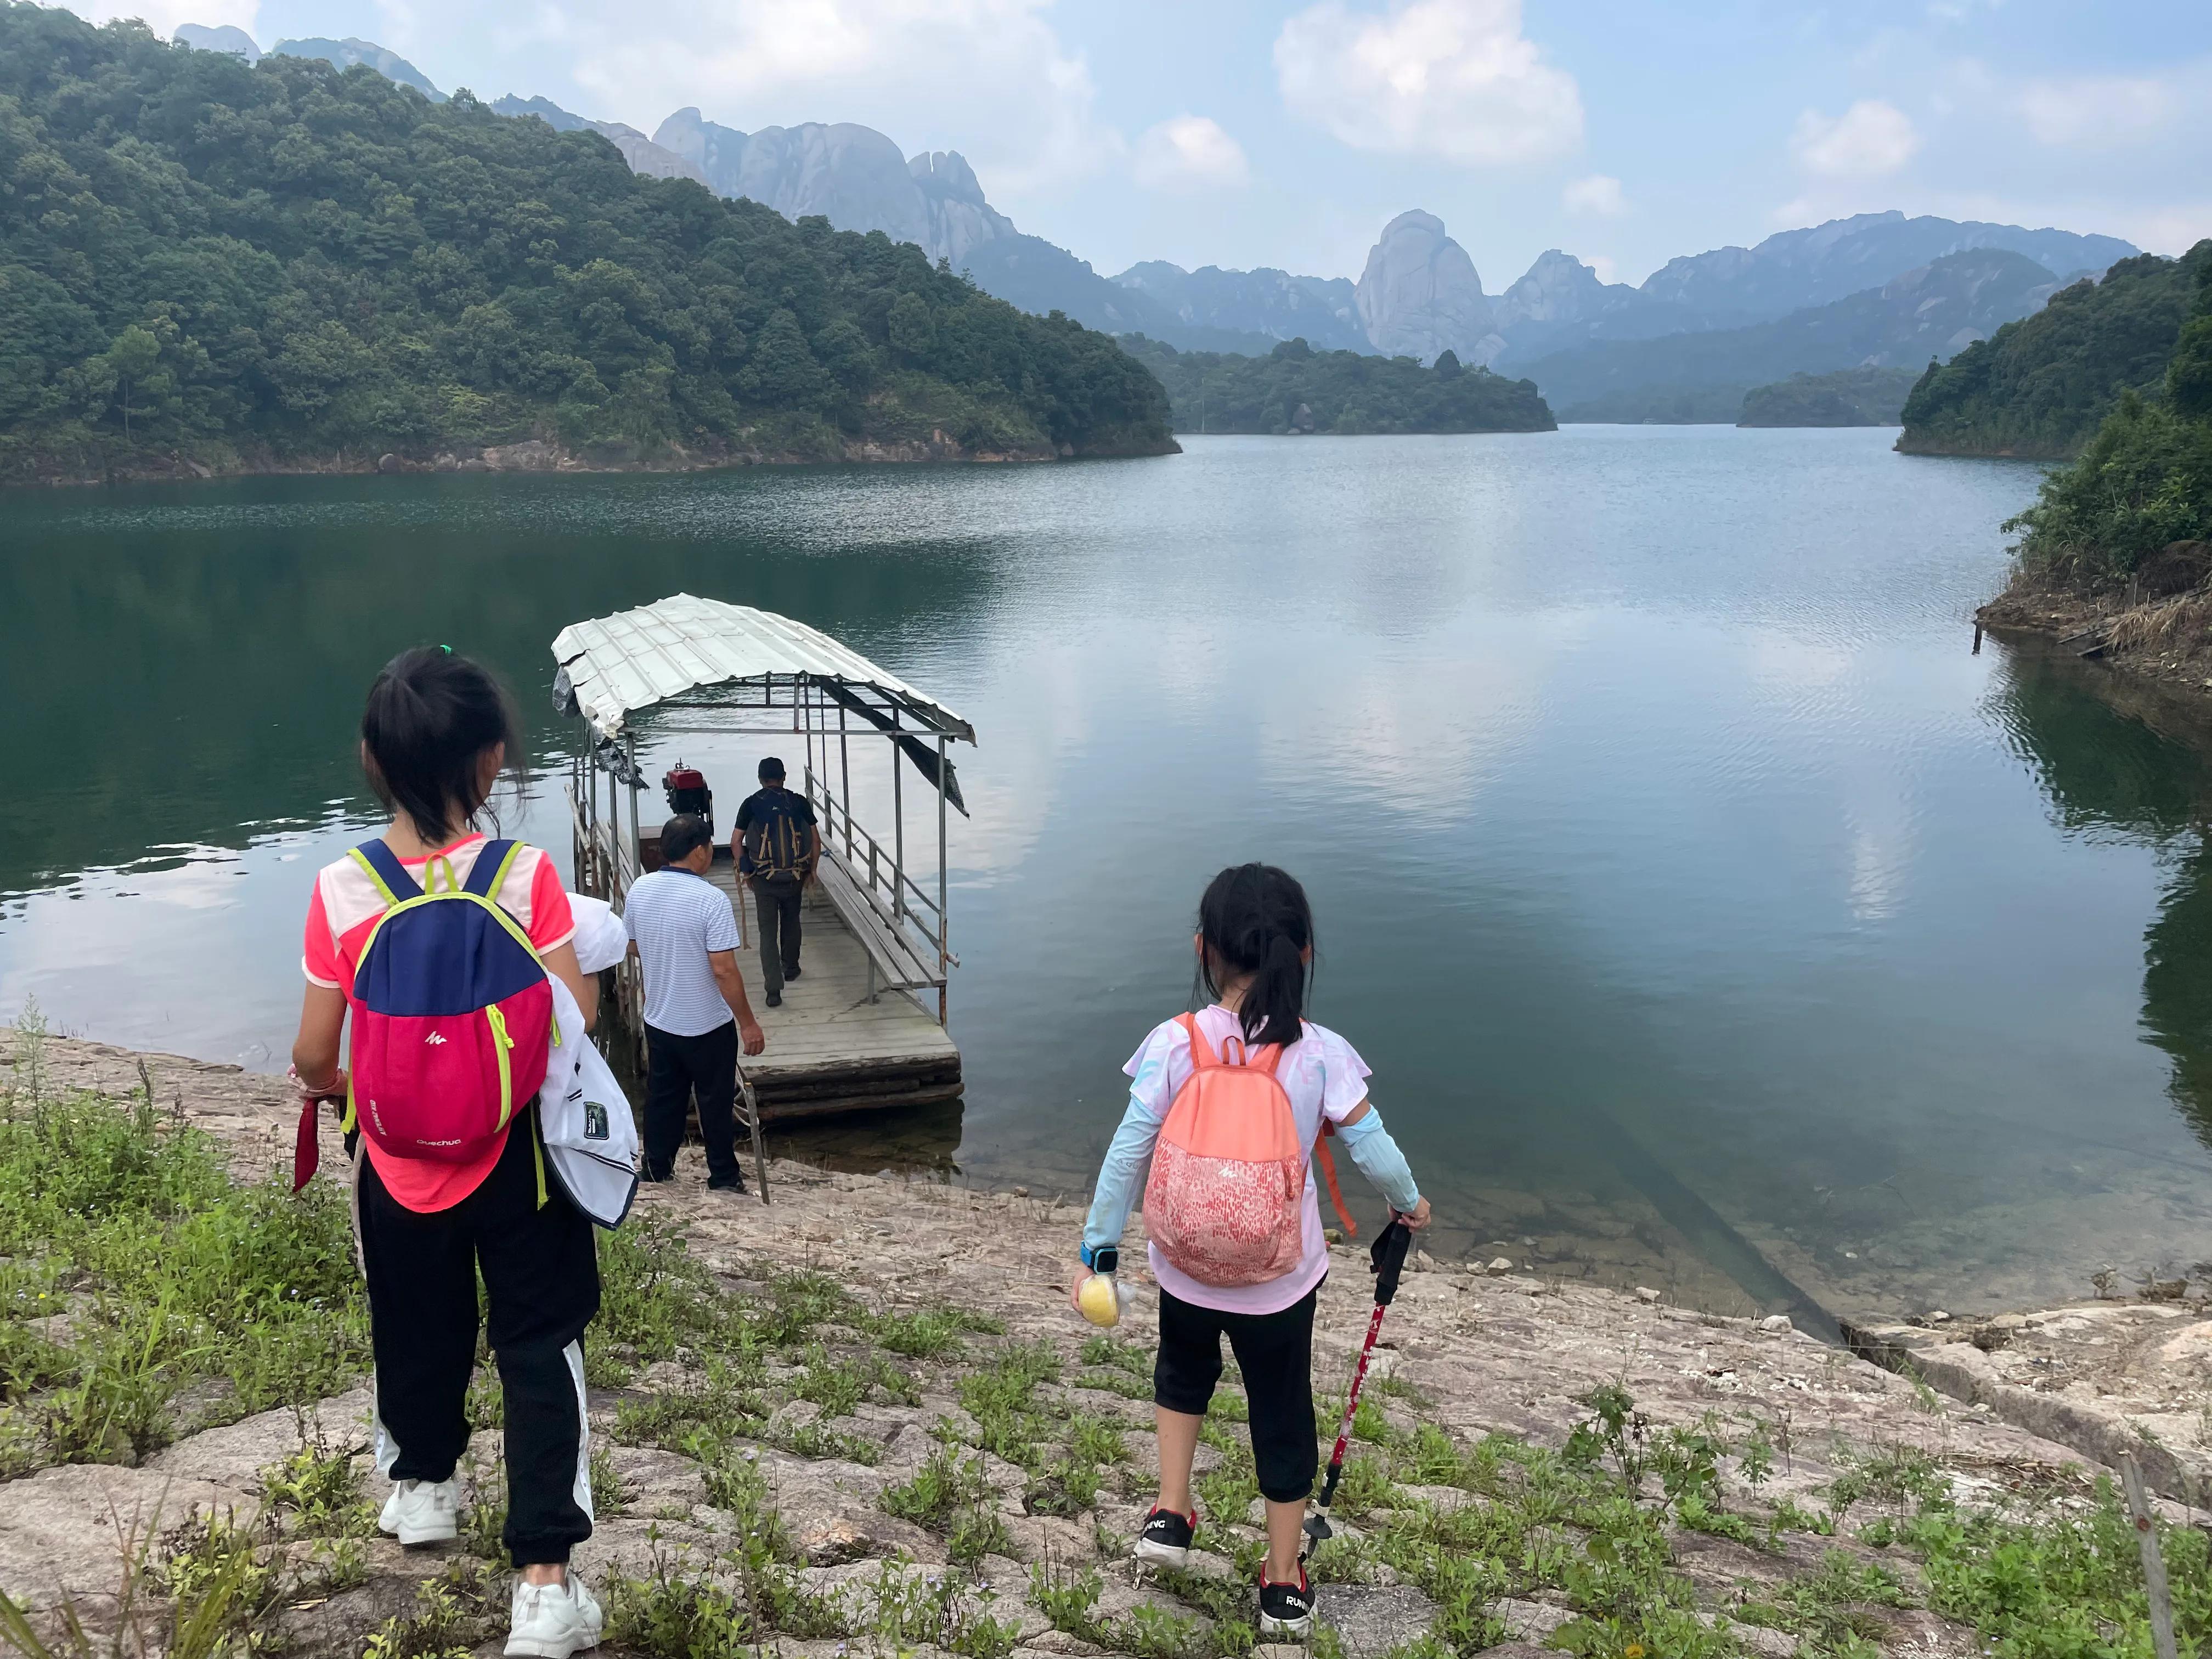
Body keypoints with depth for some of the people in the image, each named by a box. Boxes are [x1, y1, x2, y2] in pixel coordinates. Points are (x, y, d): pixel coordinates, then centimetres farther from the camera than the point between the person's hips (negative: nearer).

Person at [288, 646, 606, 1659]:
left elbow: (313, 1055, -7)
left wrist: (325, 1085, 16)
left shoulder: (341, 891, -13)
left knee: (417, 1327, 24)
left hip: (397, 1159, 2)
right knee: (539, 1346, 8)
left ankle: (420, 1486, 50)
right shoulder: (525, 875, -18)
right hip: (514, 1154, -2)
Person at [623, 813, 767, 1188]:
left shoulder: (639, 889, -5)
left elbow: (633, 945, 10)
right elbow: (724, 971, -24)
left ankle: (656, 1168, 32)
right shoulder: (712, 900, -24)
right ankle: (724, 1176, 22)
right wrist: (748, 1023, -15)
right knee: (716, 1101, 11)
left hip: (659, 1020, 5)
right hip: (708, 1025, -5)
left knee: (663, 1095, 20)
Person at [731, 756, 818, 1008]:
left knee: (768, 931, 1)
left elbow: (736, 843, -3)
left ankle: (773, 988, -9)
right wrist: (812, 870, 13)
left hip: (764, 877, -1)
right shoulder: (799, 803, 0)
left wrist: (745, 872, 9)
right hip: (795, 876, 2)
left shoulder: (751, 804, -2)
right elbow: (816, 840, 1)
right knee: (791, 922, 24)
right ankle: (790, 968, 42)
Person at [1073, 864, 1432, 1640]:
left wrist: (1098, 1246, 1)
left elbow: (1127, 1155, -12)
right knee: (1282, 1415, 18)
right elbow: (1373, 1150, -8)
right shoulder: (1321, 1053, -17)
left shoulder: (1173, 1044, -17)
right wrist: (1409, 1201, 13)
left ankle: (1170, 1512, 33)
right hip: (1281, 1280, 0)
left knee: (1183, 1372, 32)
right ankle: (1283, 1584, 32)